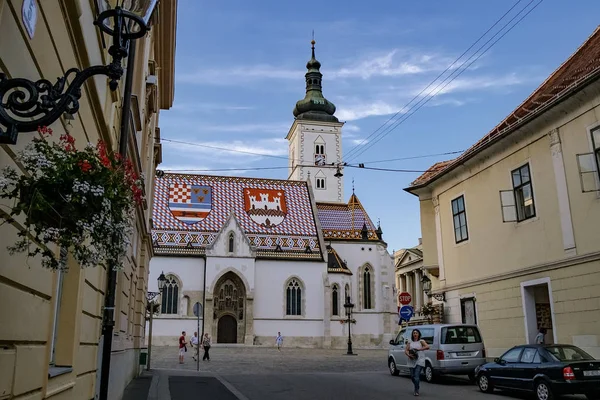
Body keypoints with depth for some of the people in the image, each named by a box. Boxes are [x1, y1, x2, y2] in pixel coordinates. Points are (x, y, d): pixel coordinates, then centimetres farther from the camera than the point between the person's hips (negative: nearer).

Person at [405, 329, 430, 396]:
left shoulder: (421, 341, 0)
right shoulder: (410, 342, 10)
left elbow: (427, 347, -16)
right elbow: (406, 350, 6)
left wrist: (419, 349, -25)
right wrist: (409, 355, -15)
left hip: (419, 361, -4)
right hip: (412, 361, 4)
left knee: (416, 375, -14)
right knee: (412, 376, 8)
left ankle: (416, 391, -8)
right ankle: (417, 387, 33)